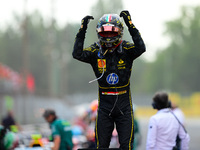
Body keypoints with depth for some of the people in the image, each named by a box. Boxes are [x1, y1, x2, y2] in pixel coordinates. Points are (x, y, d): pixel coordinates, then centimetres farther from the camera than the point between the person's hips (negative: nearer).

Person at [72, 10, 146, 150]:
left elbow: (141, 48, -23)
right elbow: (78, 54, -17)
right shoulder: (96, 50, -1)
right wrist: (82, 30, -20)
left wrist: (130, 25, -26)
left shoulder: (126, 49, -4)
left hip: (124, 105, -1)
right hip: (104, 104, 1)